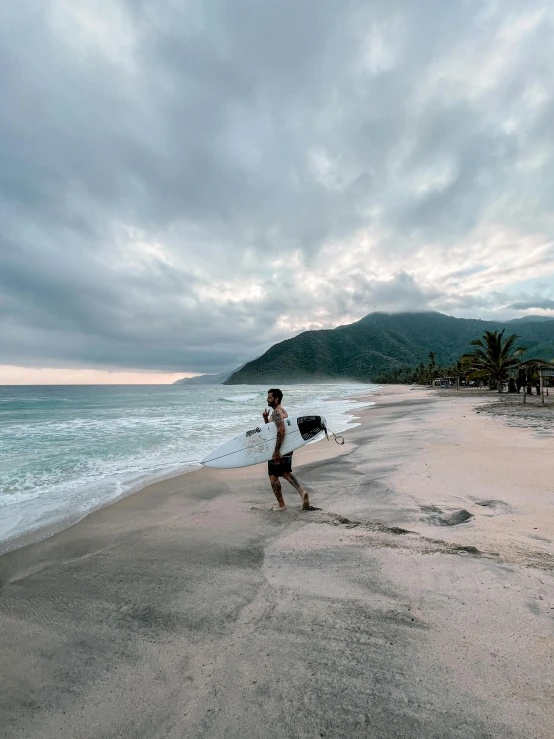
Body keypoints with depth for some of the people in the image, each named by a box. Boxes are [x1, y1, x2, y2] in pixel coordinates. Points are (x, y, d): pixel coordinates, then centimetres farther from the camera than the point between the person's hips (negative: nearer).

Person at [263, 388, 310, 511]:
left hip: (279, 449, -10)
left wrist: (276, 451, -32)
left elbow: (281, 430, -33)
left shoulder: (276, 412, -19)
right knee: (285, 473, 22)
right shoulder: (282, 410, 14)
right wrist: (266, 418, 4)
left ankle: (281, 505, 13)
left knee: (273, 476, 5)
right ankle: (302, 492, 9)